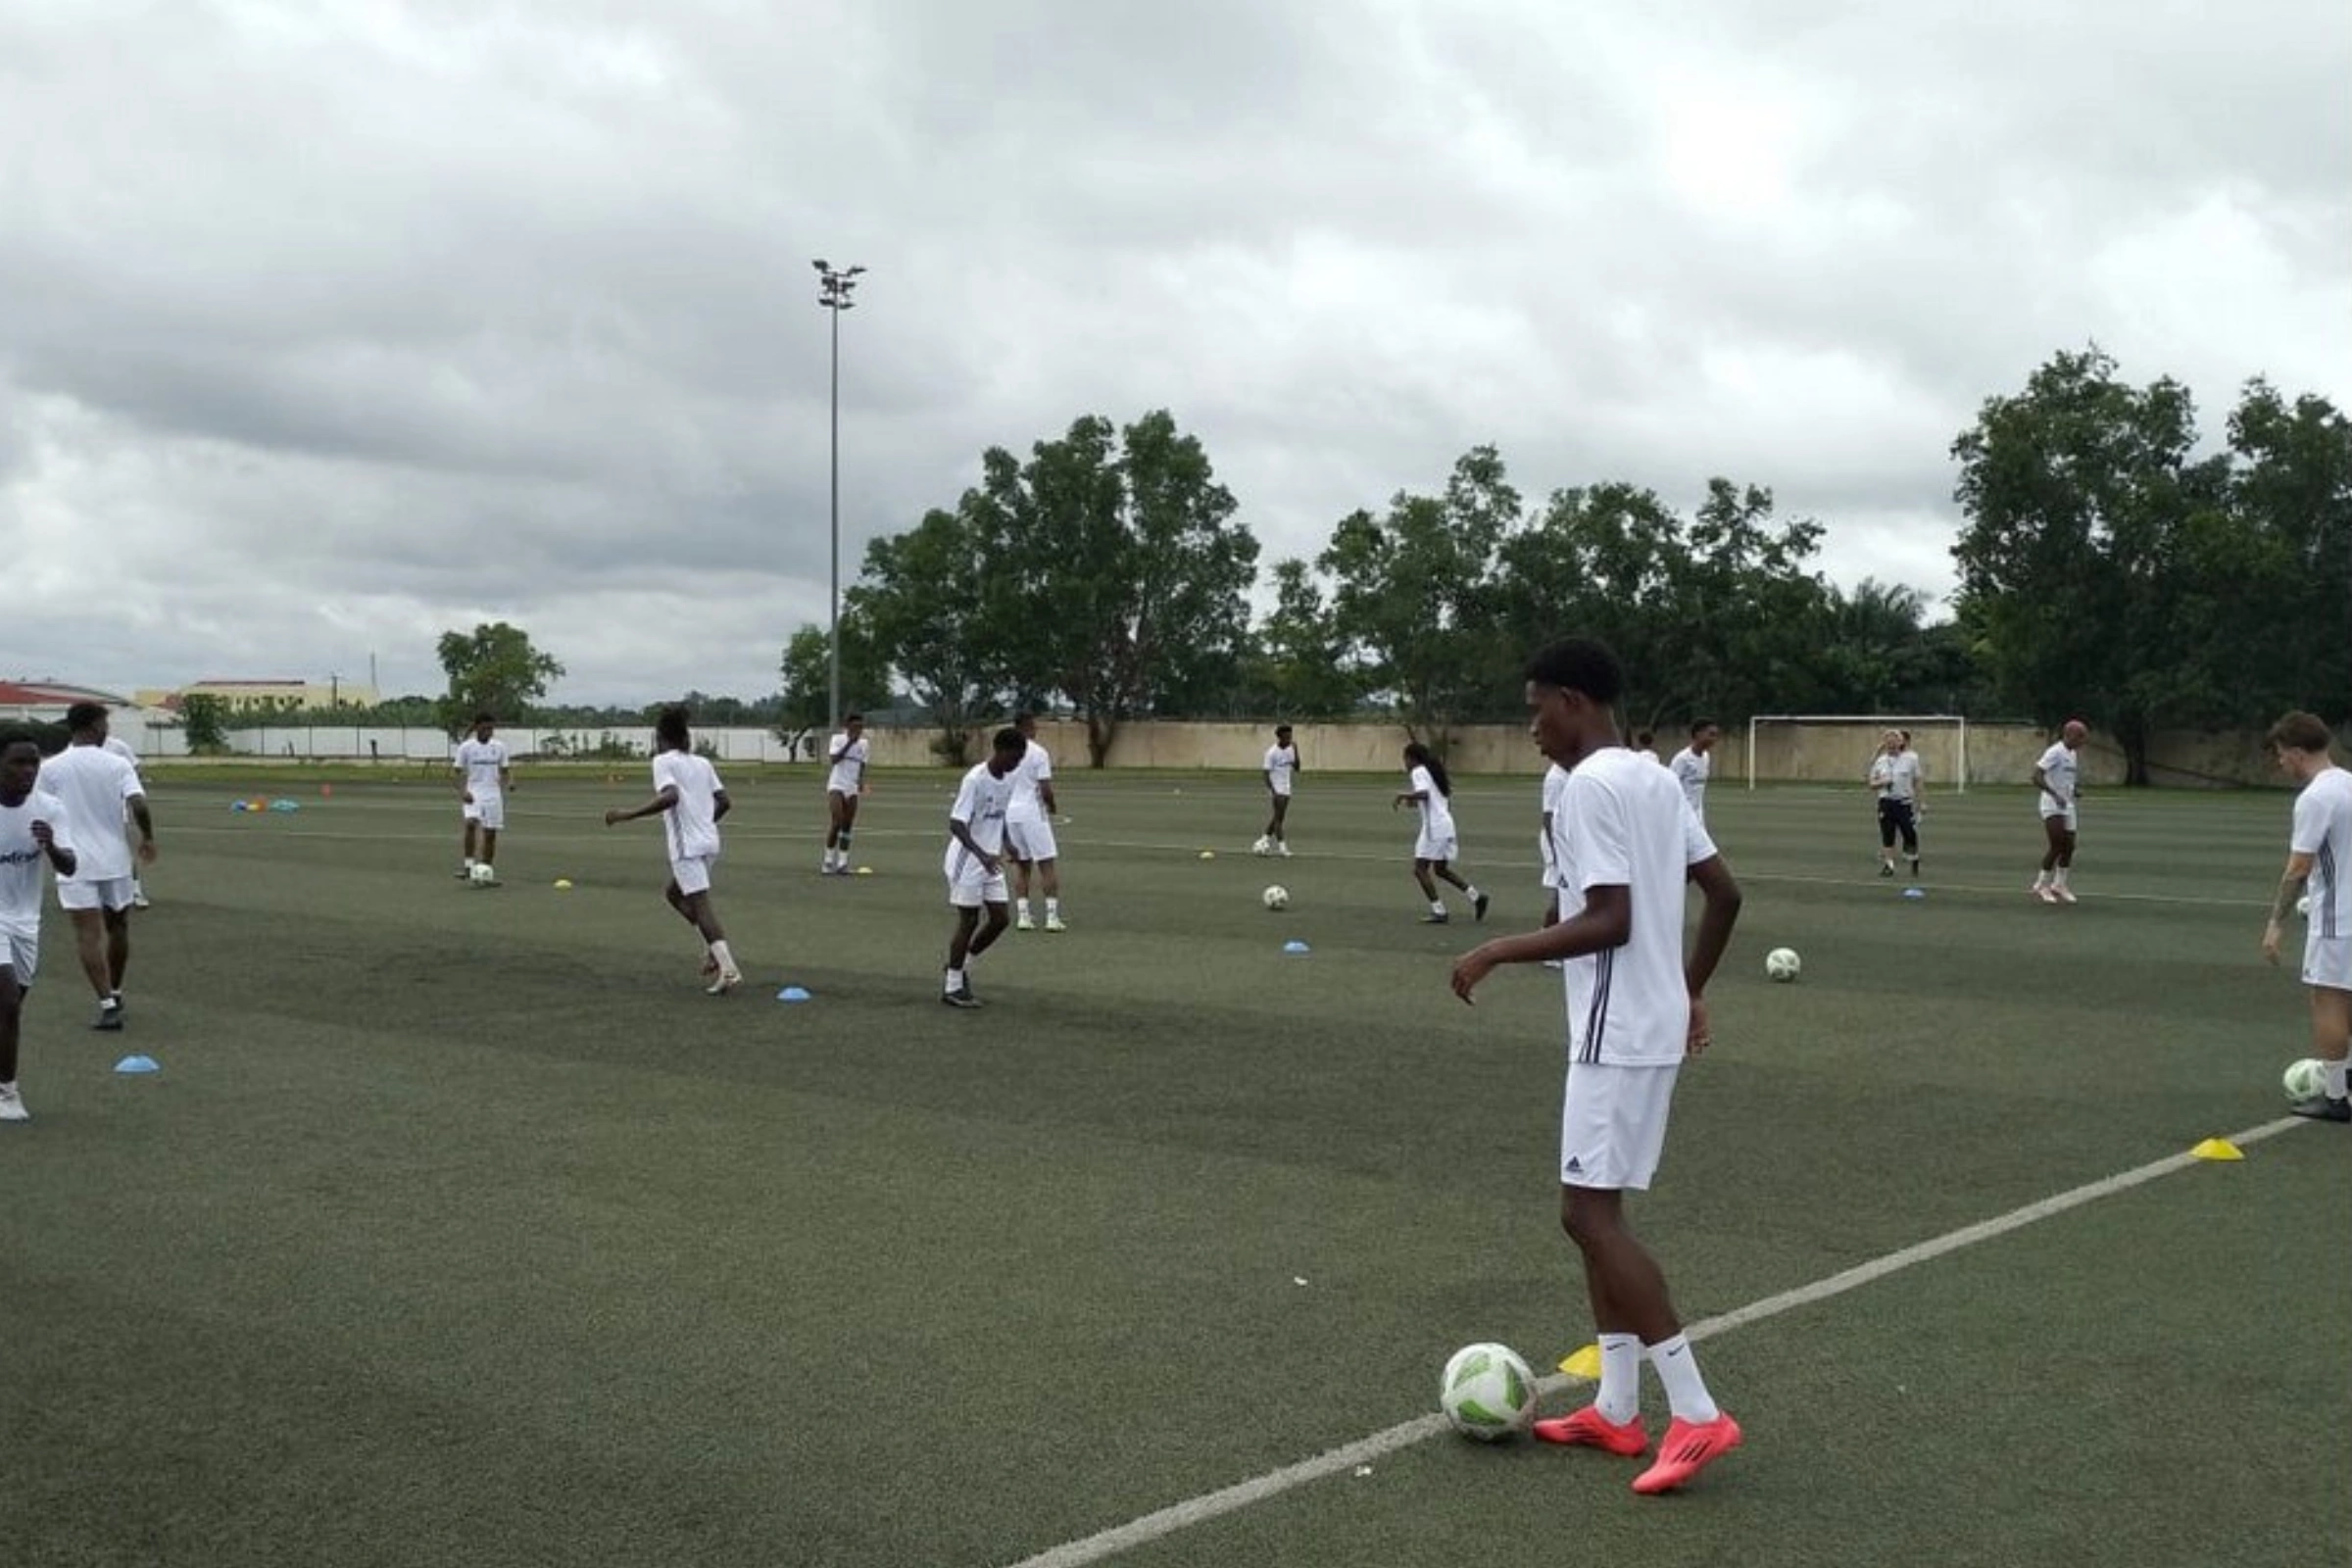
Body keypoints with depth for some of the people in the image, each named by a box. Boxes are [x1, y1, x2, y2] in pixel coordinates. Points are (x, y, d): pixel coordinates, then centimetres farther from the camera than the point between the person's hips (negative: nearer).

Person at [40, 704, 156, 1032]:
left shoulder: (50, 768, -3)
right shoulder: (117, 765, -5)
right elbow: (138, 805, -16)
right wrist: (148, 838, 1)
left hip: (75, 865, -1)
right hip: (115, 860, 1)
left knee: (88, 935, -3)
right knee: (118, 928, 19)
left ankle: (108, 1005, -13)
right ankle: (114, 994, 32)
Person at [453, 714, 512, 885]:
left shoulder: (499, 746, 7)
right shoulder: (466, 747, -2)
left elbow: (504, 770, 14)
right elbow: (458, 771, -2)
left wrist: (509, 781, -8)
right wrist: (463, 791, -17)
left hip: (493, 795, 3)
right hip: (473, 793, -3)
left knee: (490, 833, 3)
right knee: (471, 823, -28)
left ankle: (487, 875, 12)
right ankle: (468, 864, -21)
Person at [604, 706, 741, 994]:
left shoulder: (663, 761, -4)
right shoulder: (702, 763, 15)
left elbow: (670, 796, -22)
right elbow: (724, 802, 12)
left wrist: (628, 815, -21)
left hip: (686, 844, -7)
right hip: (710, 841, 7)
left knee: (700, 904, -9)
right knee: (674, 893, 23)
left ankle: (728, 968, -20)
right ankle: (714, 947, 11)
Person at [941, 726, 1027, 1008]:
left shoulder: (1009, 779, 4)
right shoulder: (975, 780, -20)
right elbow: (956, 824, -24)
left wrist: (1005, 846, 20)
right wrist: (982, 854, -34)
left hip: (990, 863, 7)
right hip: (967, 862, -7)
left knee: (1000, 919, 4)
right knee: (969, 921, -3)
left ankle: (962, 965, 25)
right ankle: (953, 988, 9)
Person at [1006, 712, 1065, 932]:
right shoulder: (1039, 753, -10)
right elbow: (1046, 789, -14)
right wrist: (1052, 806, 5)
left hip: (1010, 812, 5)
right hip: (1033, 812, -5)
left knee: (1021, 864, 12)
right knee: (1047, 864, 1)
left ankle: (1023, 915, 7)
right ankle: (1052, 916, -2)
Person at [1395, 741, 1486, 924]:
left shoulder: (1418, 772, -8)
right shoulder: (1432, 770, 19)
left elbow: (1424, 794, -27)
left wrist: (1402, 795, -17)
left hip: (1433, 826, -9)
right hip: (1446, 823, 9)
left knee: (1420, 868, -5)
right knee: (1441, 869, 20)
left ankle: (1438, 911, -8)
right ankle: (1475, 896, 16)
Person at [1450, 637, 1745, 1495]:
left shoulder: (1589, 785, -16)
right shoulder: (1654, 777, 13)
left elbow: (1609, 922, -23)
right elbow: (1724, 891, 16)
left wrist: (1497, 951, -15)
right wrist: (1691, 993, 25)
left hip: (1617, 1034, -10)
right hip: (1652, 1025, 10)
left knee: (1589, 1213, -8)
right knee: (1596, 1208, 13)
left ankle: (1696, 1413, -7)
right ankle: (1616, 1409, 17)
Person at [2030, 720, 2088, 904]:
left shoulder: (2073, 754, 13)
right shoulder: (2055, 752, -14)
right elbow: (2037, 776, -22)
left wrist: (2075, 792, 6)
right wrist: (2055, 795, -31)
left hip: (2067, 806, 8)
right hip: (2052, 807, -8)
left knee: (2069, 847, 7)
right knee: (2057, 846, -11)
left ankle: (2059, 885, 19)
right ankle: (2042, 885, 2)